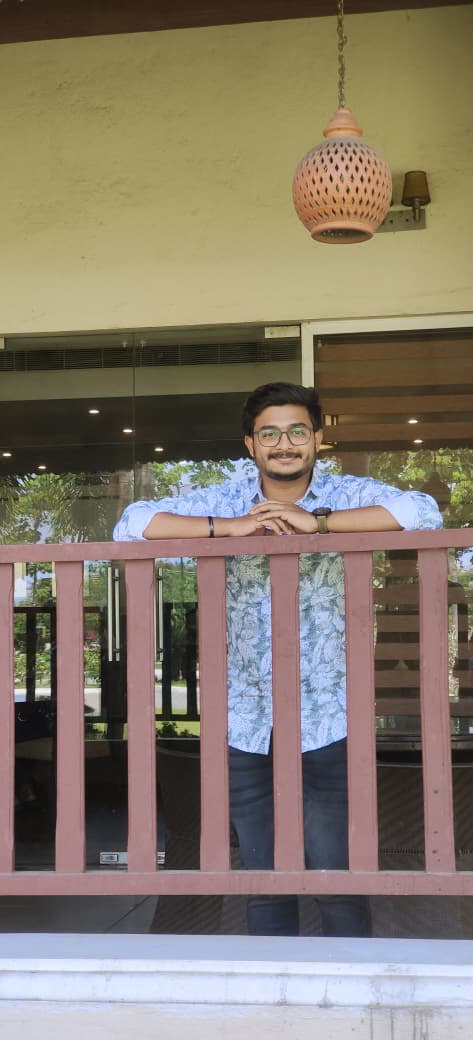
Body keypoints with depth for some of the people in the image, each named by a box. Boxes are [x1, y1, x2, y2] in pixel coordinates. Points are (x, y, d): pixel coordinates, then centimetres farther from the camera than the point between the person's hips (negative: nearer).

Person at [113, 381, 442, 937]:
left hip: (326, 722, -2)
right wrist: (231, 527, -16)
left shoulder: (347, 495, -1)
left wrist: (317, 521, -21)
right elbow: (131, 525, -5)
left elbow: (423, 511, -19)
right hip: (246, 727, 2)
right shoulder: (224, 503, 3)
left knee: (339, 885, 4)